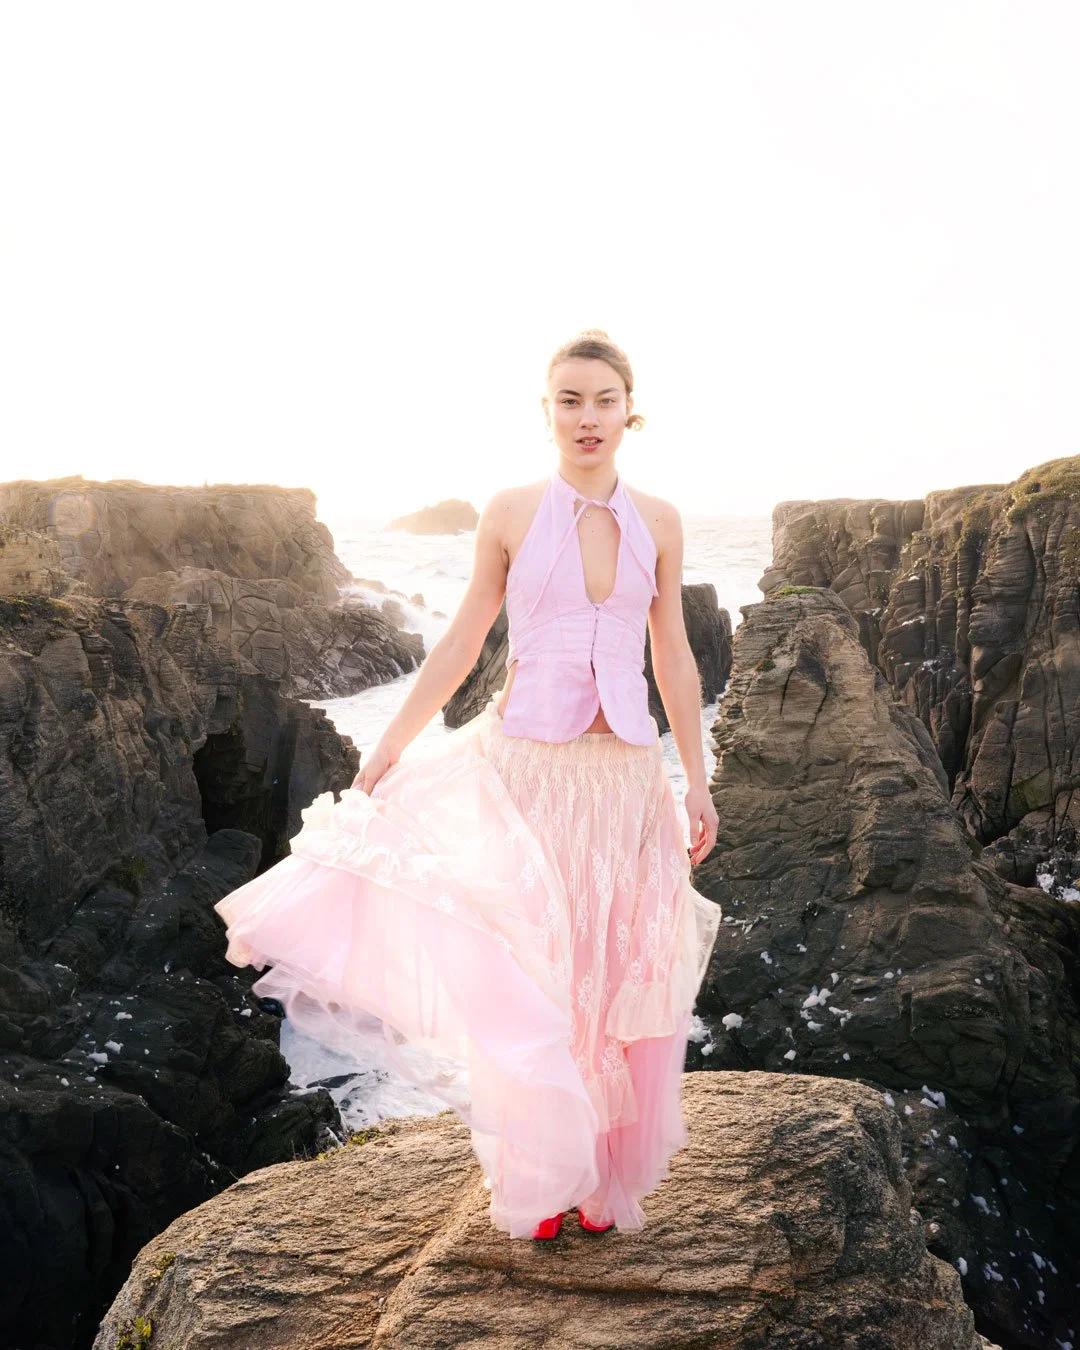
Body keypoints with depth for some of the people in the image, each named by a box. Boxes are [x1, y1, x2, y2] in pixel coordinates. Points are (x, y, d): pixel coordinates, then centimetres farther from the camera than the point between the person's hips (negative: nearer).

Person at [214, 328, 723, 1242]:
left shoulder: (658, 522, 5)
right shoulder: (510, 514, 0)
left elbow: (675, 660, 10)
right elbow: (460, 645, 5)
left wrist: (698, 783, 10)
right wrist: (388, 749, 2)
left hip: (626, 775, 2)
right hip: (522, 769, -2)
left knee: (621, 983, 9)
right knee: (523, 979, 1)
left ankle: (607, 1178, 30)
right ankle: (536, 1181, 24)